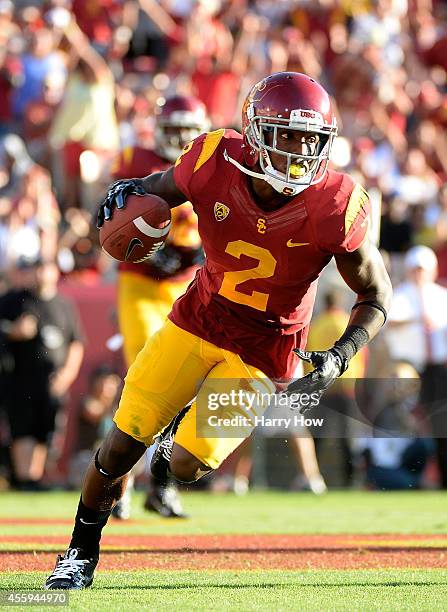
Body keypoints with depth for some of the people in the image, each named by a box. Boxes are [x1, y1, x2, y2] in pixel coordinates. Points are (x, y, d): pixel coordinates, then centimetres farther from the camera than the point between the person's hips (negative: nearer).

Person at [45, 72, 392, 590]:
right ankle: (81, 555, 26)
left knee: (186, 465, -9)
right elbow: (162, 188, 5)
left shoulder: (334, 207, -24)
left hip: (264, 349, -2)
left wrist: (339, 358, -22)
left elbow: (377, 294, -9)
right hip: (199, 319, 2)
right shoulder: (216, 163, -19)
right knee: (124, 444, 0)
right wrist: (129, 192, -19)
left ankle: (182, 441, 32)